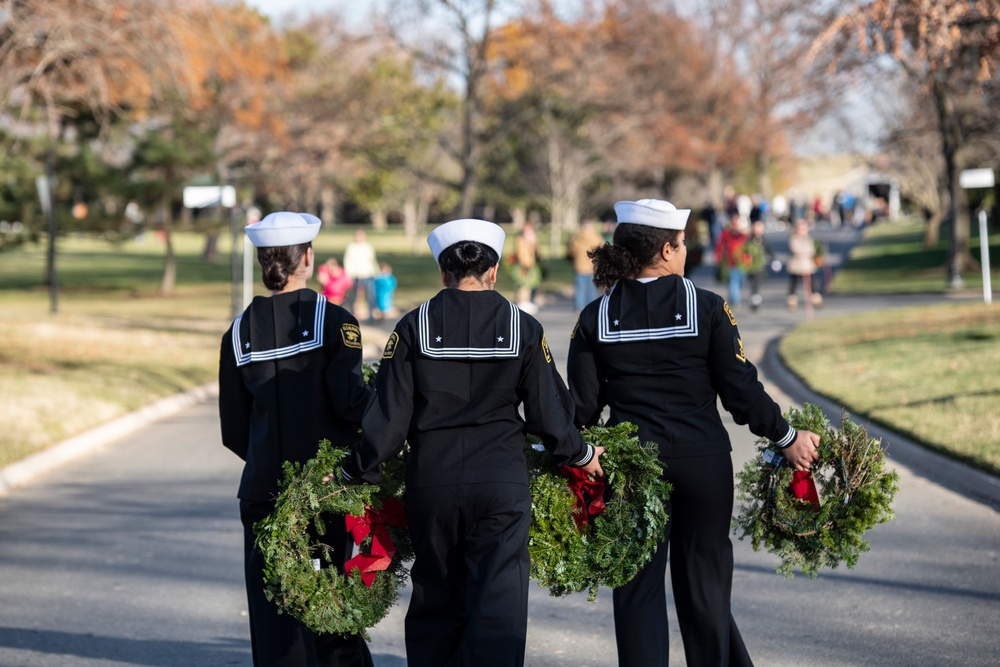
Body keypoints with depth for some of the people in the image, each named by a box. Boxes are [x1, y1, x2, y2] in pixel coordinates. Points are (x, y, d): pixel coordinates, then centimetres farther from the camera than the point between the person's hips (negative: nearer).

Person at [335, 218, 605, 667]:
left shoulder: (414, 327, -2)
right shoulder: (523, 329, -2)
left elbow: (389, 418, -3)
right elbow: (548, 415, 2)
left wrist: (355, 473, 8)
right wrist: (583, 456, 20)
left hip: (430, 481, 1)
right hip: (502, 485, -1)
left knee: (436, 605, 16)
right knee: (499, 608, 0)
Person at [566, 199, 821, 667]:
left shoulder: (595, 318, -1)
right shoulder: (708, 308, -5)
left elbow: (582, 407, -2)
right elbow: (740, 390, -6)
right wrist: (787, 438, 4)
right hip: (703, 462, -1)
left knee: (637, 589, 6)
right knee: (703, 583, 11)